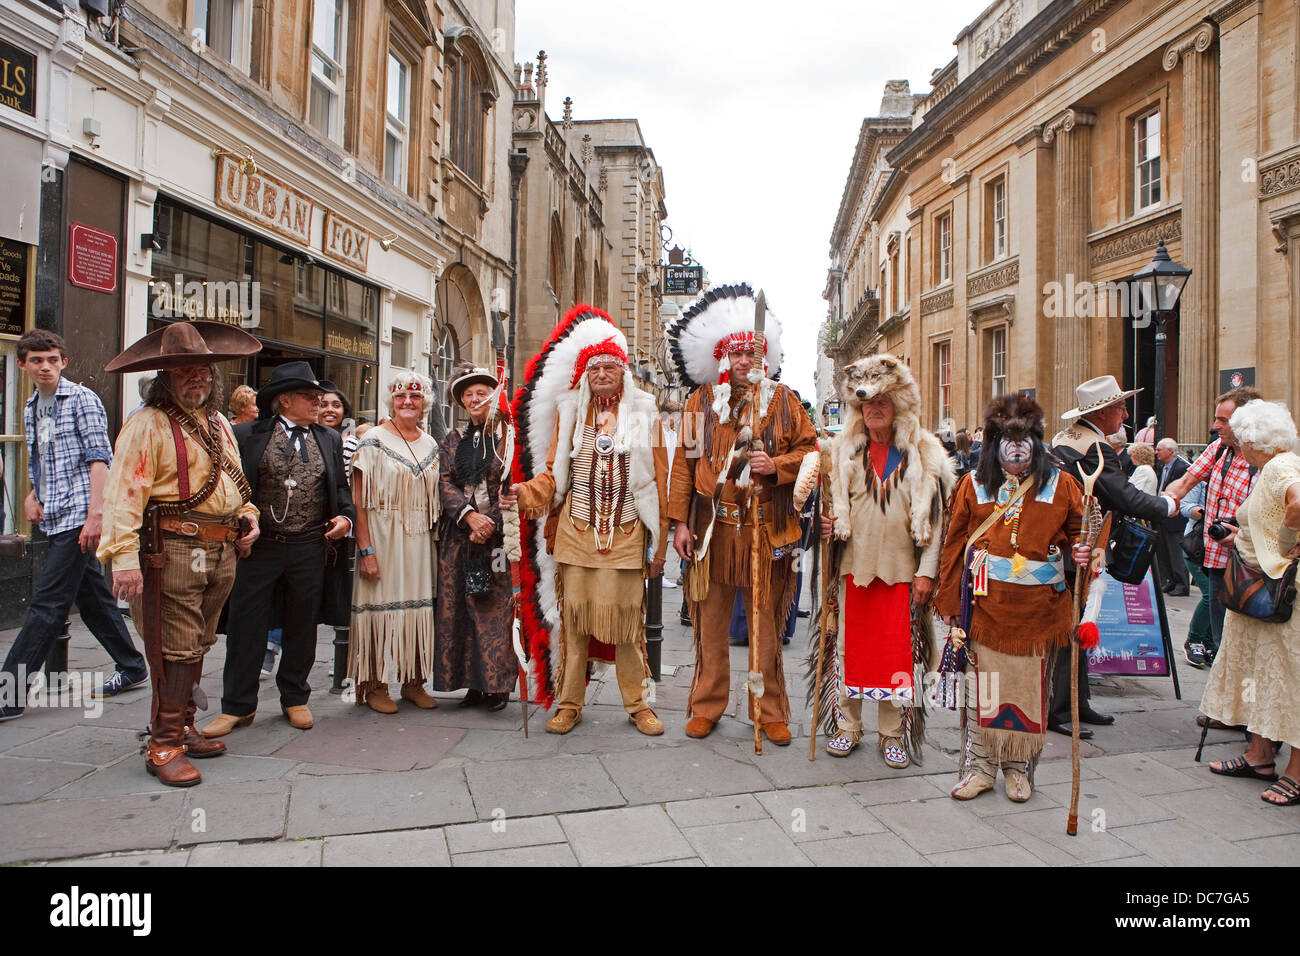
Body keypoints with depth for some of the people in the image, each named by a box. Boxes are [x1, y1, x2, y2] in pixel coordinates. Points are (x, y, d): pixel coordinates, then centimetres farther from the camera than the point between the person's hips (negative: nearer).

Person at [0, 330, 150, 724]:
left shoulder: (81, 398, -5)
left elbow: (99, 457, -13)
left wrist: (95, 514, -20)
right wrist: (33, 495, 7)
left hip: (78, 517, -8)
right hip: (55, 519, 8)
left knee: (47, 605, -7)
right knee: (92, 598, 13)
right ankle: (132, 668, 25)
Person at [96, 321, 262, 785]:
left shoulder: (219, 424, 18)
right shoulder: (147, 424, -6)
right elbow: (124, 492, -14)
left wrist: (247, 516, 12)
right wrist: (124, 555, -22)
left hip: (221, 551, 7)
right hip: (173, 550, -7)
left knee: (197, 646, 15)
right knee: (176, 650, -5)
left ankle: (182, 728, 28)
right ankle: (163, 745, 5)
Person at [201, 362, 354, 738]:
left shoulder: (329, 439, 11)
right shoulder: (246, 435, 1)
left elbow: (342, 487, 16)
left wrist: (345, 516, 0)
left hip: (309, 550, 3)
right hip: (258, 547, -2)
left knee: (301, 626, 11)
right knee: (246, 626, 3)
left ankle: (295, 698, 27)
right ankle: (237, 706, 16)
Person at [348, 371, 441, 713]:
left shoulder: (430, 445, 11)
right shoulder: (374, 441, -5)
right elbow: (359, 500, -10)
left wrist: (435, 540, 6)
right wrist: (366, 549, -16)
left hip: (419, 540, 5)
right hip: (382, 538, -5)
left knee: (419, 605, 6)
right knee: (381, 605, -1)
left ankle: (413, 682, 18)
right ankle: (375, 686, 12)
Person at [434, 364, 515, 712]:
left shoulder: (508, 436, 0)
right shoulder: (453, 439, 13)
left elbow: (514, 487, -5)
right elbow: (445, 484, 4)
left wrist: (491, 523, -12)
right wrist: (469, 516, -12)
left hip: (499, 535, -4)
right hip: (459, 536, 4)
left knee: (498, 608, -5)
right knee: (460, 609, 4)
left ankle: (498, 684, 4)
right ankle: (473, 683, 13)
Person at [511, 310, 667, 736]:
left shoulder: (643, 413, 5)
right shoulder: (571, 412, 9)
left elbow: (659, 481, 5)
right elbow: (554, 473, 10)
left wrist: (658, 544, 2)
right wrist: (525, 491, -11)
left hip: (626, 535, -1)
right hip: (577, 533, 1)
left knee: (627, 616, 3)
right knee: (574, 615, 5)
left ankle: (638, 703, 19)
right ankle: (569, 703, 18)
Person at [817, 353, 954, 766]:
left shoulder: (923, 453, 1)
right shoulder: (845, 449, 7)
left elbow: (934, 516, 0)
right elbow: (834, 503, 16)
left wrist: (927, 570, -4)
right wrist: (831, 524, -6)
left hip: (900, 566, -2)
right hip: (855, 562, 2)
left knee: (897, 650, 2)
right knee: (851, 643, 7)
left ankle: (892, 734, 16)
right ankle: (847, 727, 20)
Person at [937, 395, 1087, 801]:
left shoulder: (1060, 485, 5)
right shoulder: (974, 485, 6)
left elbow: (1078, 532, 13)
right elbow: (954, 543, 7)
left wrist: (1082, 553, -12)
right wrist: (949, 601, 5)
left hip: (1036, 605, 0)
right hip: (984, 603, 0)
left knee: (1029, 686, 8)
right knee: (983, 684, 4)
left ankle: (1019, 768, 25)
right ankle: (980, 766, 18)